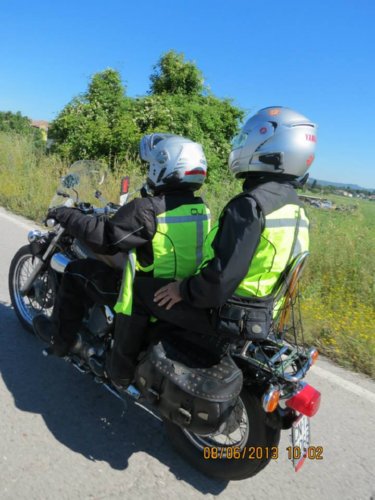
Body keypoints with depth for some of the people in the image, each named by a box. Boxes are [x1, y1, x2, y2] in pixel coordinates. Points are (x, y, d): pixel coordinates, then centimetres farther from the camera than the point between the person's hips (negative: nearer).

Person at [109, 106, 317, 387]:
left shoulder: (250, 205, -26)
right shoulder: (295, 207, 4)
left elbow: (221, 281, -30)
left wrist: (182, 289, -12)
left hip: (224, 314, -9)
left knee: (139, 288, 4)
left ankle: (121, 365, 20)